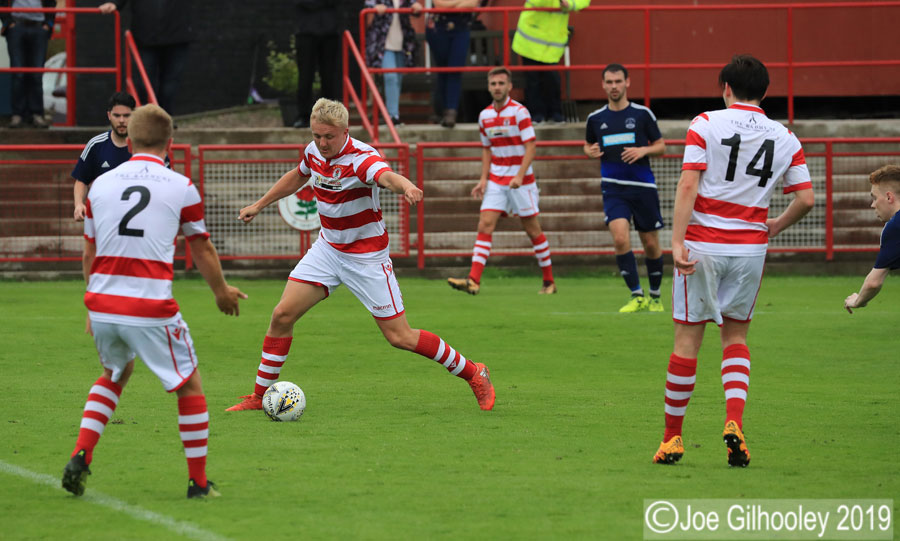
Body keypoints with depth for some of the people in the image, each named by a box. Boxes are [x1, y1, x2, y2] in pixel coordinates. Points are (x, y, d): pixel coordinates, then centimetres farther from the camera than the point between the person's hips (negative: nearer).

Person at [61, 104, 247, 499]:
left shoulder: (101, 185, 9)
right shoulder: (181, 188, -1)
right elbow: (203, 251, 11)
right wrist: (222, 291, 29)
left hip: (102, 303, 4)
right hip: (151, 310, -4)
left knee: (115, 374, 29)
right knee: (190, 385, 14)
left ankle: (79, 459, 13)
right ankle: (199, 483, 14)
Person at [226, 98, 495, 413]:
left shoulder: (362, 158, -26)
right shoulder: (314, 152, -4)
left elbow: (387, 176, -50)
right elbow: (298, 176, 20)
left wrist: (406, 186, -73)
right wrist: (260, 205, 27)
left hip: (367, 257, -6)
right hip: (327, 247, 6)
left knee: (400, 337, -5)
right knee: (283, 315, -4)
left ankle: (474, 374, 12)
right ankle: (260, 396, 9)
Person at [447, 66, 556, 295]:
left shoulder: (519, 112, -10)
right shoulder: (484, 116, 7)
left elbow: (531, 147, -14)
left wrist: (520, 176, -24)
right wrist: (483, 179, 6)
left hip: (520, 180, -5)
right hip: (495, 180, 5)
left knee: (532, 230, 2)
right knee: (485, 225, -9)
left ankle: (549, 281, 14)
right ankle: (473, 280, -17)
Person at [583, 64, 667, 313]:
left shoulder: (642, 114, 0)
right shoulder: (596, 118, 7)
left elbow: (661, 146, 6)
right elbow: (588, 144, 23)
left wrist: (643, 150, -13)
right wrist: (591, 152, -1)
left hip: (643, 187, -1)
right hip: (613, 188, 1)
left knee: (651, 244, 5)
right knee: (620, 239, -18)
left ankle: (655, 296, 24)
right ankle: (637, 296, -10)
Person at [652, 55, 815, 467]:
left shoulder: (706, 124, -5)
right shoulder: (784, 138, 4)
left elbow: (688, 185, -13)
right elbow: (805, 198, 1)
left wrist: (677, 242, -16)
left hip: (703, 244, -2)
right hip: (751, 245, 3)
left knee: (688, 337, 4)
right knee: (736, 337, 16)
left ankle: (672, 436, 11)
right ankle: (734, 421, -5)